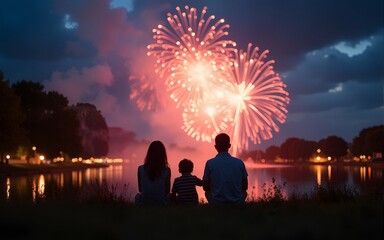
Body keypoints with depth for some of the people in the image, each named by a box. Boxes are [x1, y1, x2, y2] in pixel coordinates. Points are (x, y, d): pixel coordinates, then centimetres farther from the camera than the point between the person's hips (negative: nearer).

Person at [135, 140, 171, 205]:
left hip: (144, 202, 1)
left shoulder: (141, 169, -8)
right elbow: (167, 191, 1)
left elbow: (140, 189, 5)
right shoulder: (166, 170, -11)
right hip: (162, 203, 0)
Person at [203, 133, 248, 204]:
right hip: (237, 202, 1)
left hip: (216, 202, -1)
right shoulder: (239, 162, -3)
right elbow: (245, 187, 5)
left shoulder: (210, 163, -7)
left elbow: (205, 187, 1)